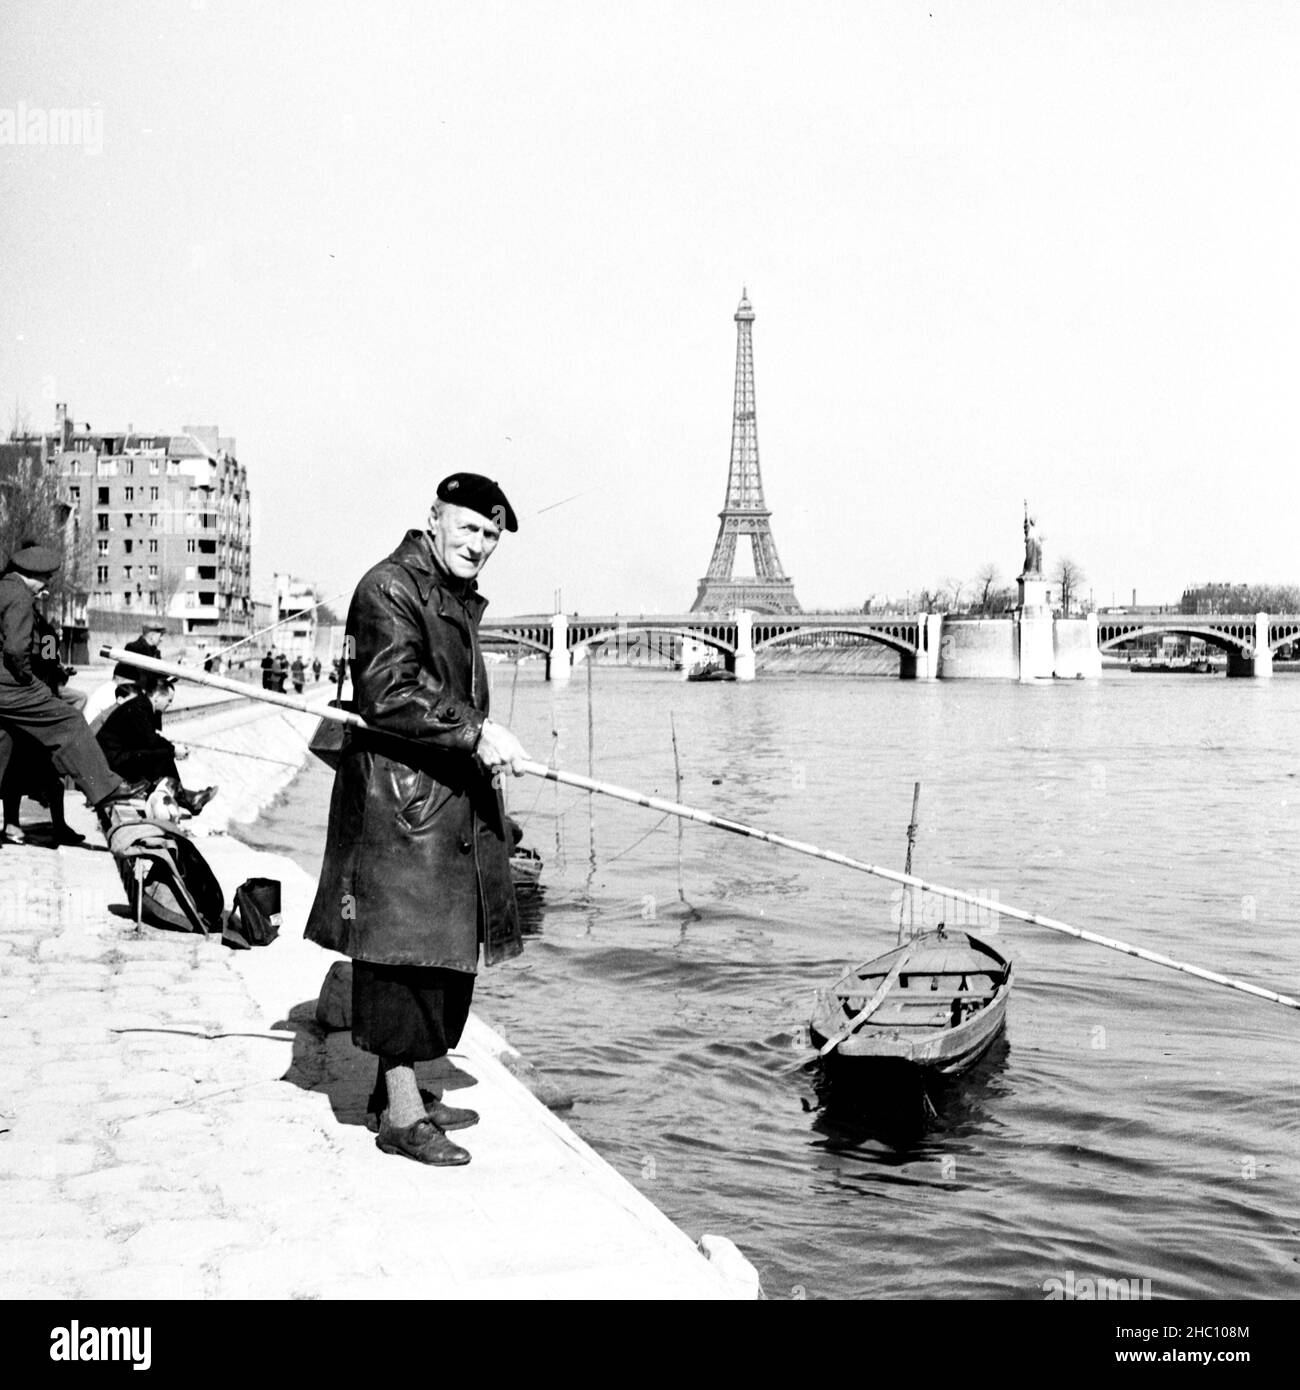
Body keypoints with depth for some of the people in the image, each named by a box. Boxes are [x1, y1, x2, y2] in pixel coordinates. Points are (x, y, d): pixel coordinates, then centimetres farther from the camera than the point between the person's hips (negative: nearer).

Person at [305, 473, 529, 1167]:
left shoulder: (458, 597, 20)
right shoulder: (390, 588, -12)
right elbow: (391, 694, -22)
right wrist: (475, 732, -25)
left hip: (452, 798, 10)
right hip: (399, 797, -10)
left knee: (442, 948, 14)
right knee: (405, 945, -7)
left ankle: (397, 1086, 27)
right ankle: (400, 1113, 0)